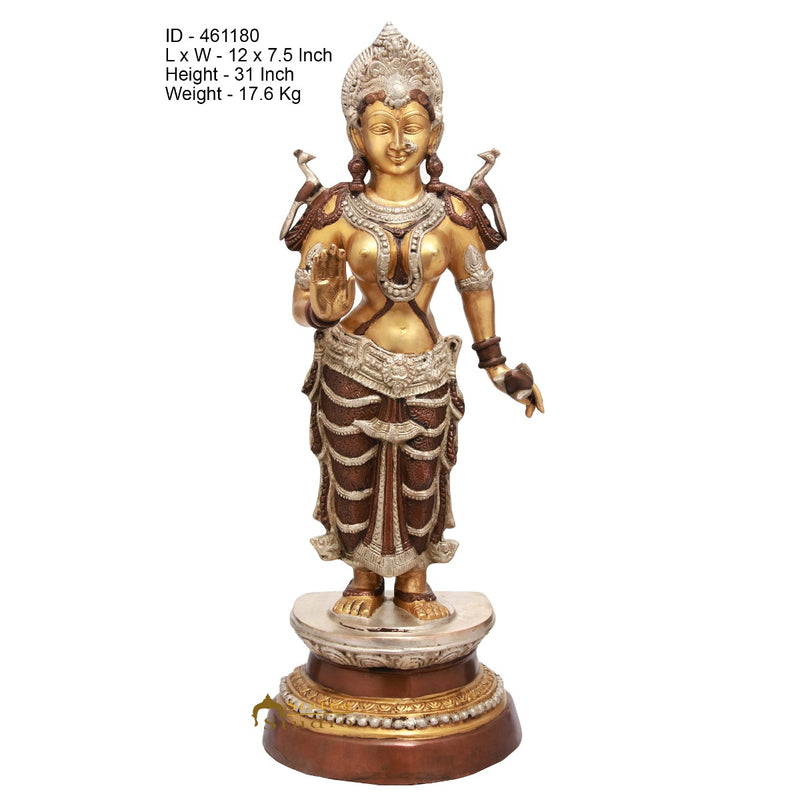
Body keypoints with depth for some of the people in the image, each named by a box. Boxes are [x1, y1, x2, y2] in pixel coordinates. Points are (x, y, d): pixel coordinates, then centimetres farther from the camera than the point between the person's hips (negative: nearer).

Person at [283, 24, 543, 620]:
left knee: (421, 484, 14)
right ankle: (365, 579, 39)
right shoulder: (335, 212, -9)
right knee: (354, 480, 13)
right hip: (352, 370, -1)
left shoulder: (454, 212, -5)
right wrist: (324, 308, -34)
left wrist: (497, 366, 9)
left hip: (427, 373, 1)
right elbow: (301, 301, -10)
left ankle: (415, 581, 40)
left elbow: (477, 286, 6)